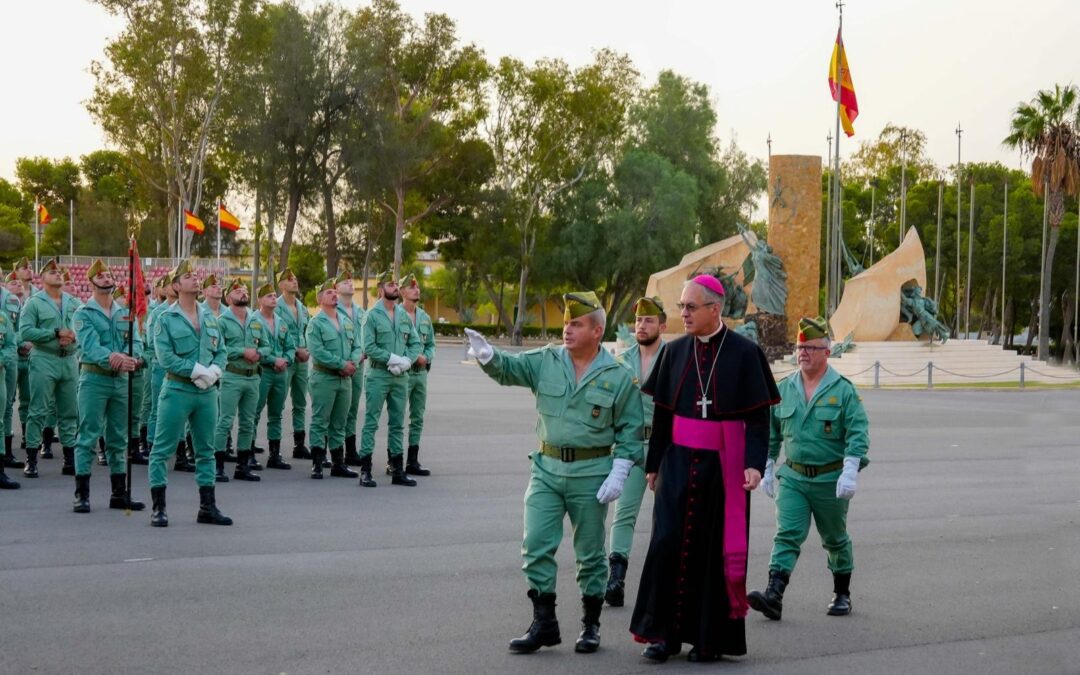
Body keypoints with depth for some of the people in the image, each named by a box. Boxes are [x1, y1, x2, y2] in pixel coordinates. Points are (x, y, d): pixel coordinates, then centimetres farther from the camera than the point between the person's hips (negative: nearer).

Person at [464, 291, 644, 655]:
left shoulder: (618, 377, -4)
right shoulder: (545, 361, 2)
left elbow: (629, 431, -2)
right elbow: (508, 368, -9)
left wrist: (618, 474, -9)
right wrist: (485, 353, -31)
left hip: (590, 474, -2)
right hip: (547, 468, 2)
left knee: (590, 553, 9)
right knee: (536, 546, -2)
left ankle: (591, 625, 23)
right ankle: (544, 622, 9)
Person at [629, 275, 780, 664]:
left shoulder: (744, 353, -6)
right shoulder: (675, 352, 5)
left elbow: (758, 417, -6)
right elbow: (661, 413, 11)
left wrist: (754, 464, -16)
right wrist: (653, 464, 13)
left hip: (723, 467, -3)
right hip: (678, 462, 3)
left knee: (716, 547, 2)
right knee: (668, 541, -4)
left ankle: (711, 638, 13)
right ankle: (663, 632, 5)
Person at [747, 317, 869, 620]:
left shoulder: (843, 390, -7)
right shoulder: (784, 389, 5)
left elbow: (858, 434, -12)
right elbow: (772, 432, 15)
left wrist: (850, 473, -20)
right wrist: (767, 469, 14)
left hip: (830, 480, -2)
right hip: (792, 477, 2)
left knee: (835, 539, 13)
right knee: (787, 535, -11)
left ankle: (842, 595, 29)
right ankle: (774, 596, -21)